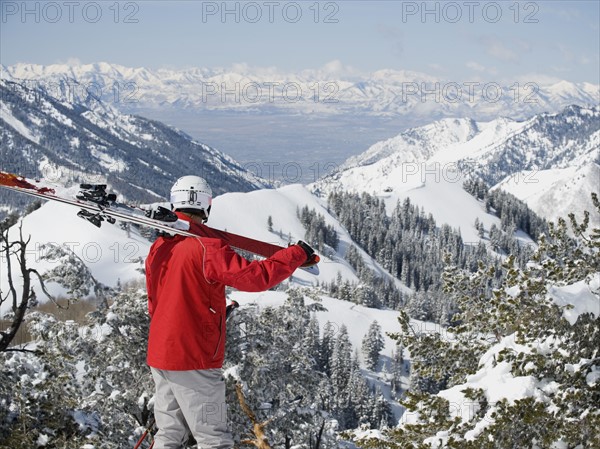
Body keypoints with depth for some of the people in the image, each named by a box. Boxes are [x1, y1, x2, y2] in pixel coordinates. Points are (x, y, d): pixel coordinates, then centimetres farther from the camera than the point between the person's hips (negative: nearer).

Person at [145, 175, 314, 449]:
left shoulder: (158, 249, 7)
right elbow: (256, 276, -22)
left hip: (160, 356, 8)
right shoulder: (206, 248, -17)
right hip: (193, 361, -8)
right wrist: (297, 254, -10)